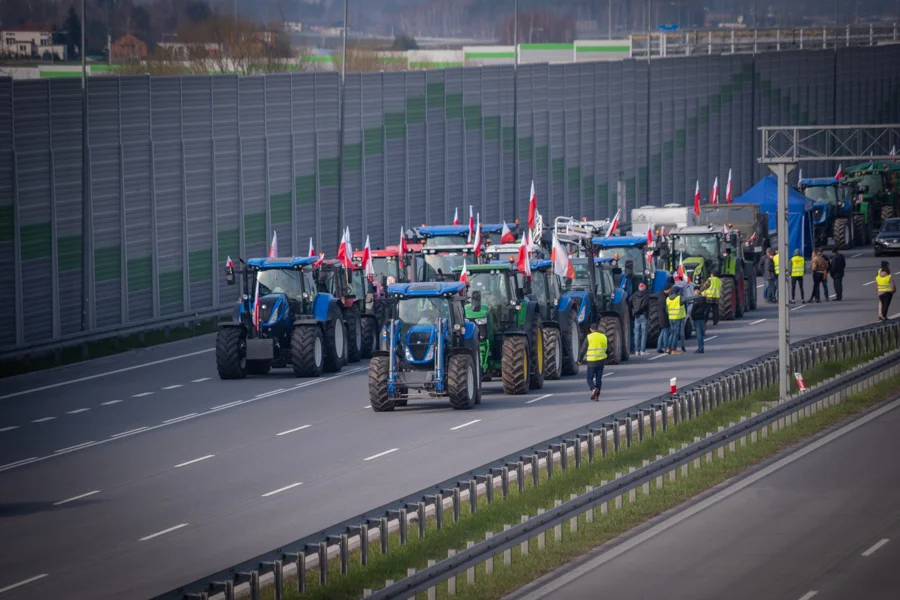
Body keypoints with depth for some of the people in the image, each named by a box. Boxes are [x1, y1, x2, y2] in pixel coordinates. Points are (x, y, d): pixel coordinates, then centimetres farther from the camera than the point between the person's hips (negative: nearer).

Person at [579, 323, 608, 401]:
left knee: (590, 378, 5)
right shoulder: (604, 337, 6)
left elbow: (583, 350, -5)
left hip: (591, 362, -3)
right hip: (601, 361, 3)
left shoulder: (588, 337, -6)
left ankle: (594, 388, -24)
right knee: (599, 379, 11)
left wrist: (580, 359, 8)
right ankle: (597, 396, 8)